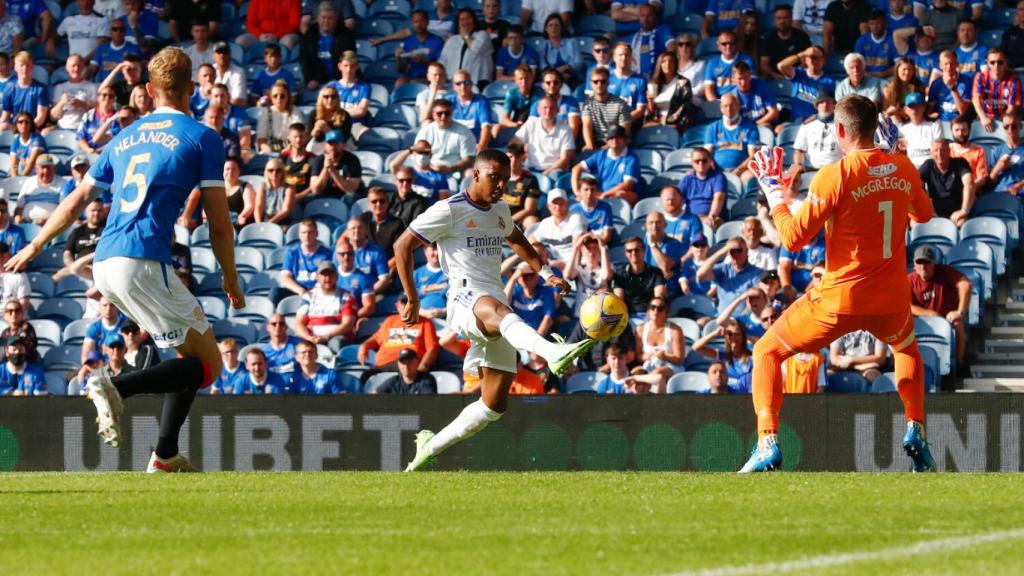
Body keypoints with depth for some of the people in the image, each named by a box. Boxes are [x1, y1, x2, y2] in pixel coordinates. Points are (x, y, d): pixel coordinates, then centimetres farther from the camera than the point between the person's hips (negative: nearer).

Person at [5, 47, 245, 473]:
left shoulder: (125, 138, 21)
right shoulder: (202, 138, 3)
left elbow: (76, 201, 27)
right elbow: (219, 225, 2)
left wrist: (35, 246, 40)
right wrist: (231, 280, 15)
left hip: (104, 264, 7)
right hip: (143, 264, -7)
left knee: (195, 345, 22)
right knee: (207, 364, -1)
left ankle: (166, 456, 15)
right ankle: (116, 388, -23)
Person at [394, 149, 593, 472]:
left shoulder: (500, 211, 20)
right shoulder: (449, 210, -1)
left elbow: (515, 239, 41)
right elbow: (403, 246, 0)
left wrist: (544, 273, 27)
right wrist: (412, 300, -3)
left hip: (497, 306, 8)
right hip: (464, 301, -8)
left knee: (495, 404, 1)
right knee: (495, 309, -44)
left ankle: (431, 446, 17)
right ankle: (554, 354, -73)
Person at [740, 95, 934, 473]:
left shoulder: (836, 176, -15)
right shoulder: (903, 169, 1)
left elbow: (793, 238, -13)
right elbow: (924, 214, 23)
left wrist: (772, 189, 0)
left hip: (839, 300, -5)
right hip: (892, 301, 5)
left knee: (766, 353, 13)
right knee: (907, 348, 39)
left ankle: (768, 443, -4)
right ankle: (915, 430, 23)